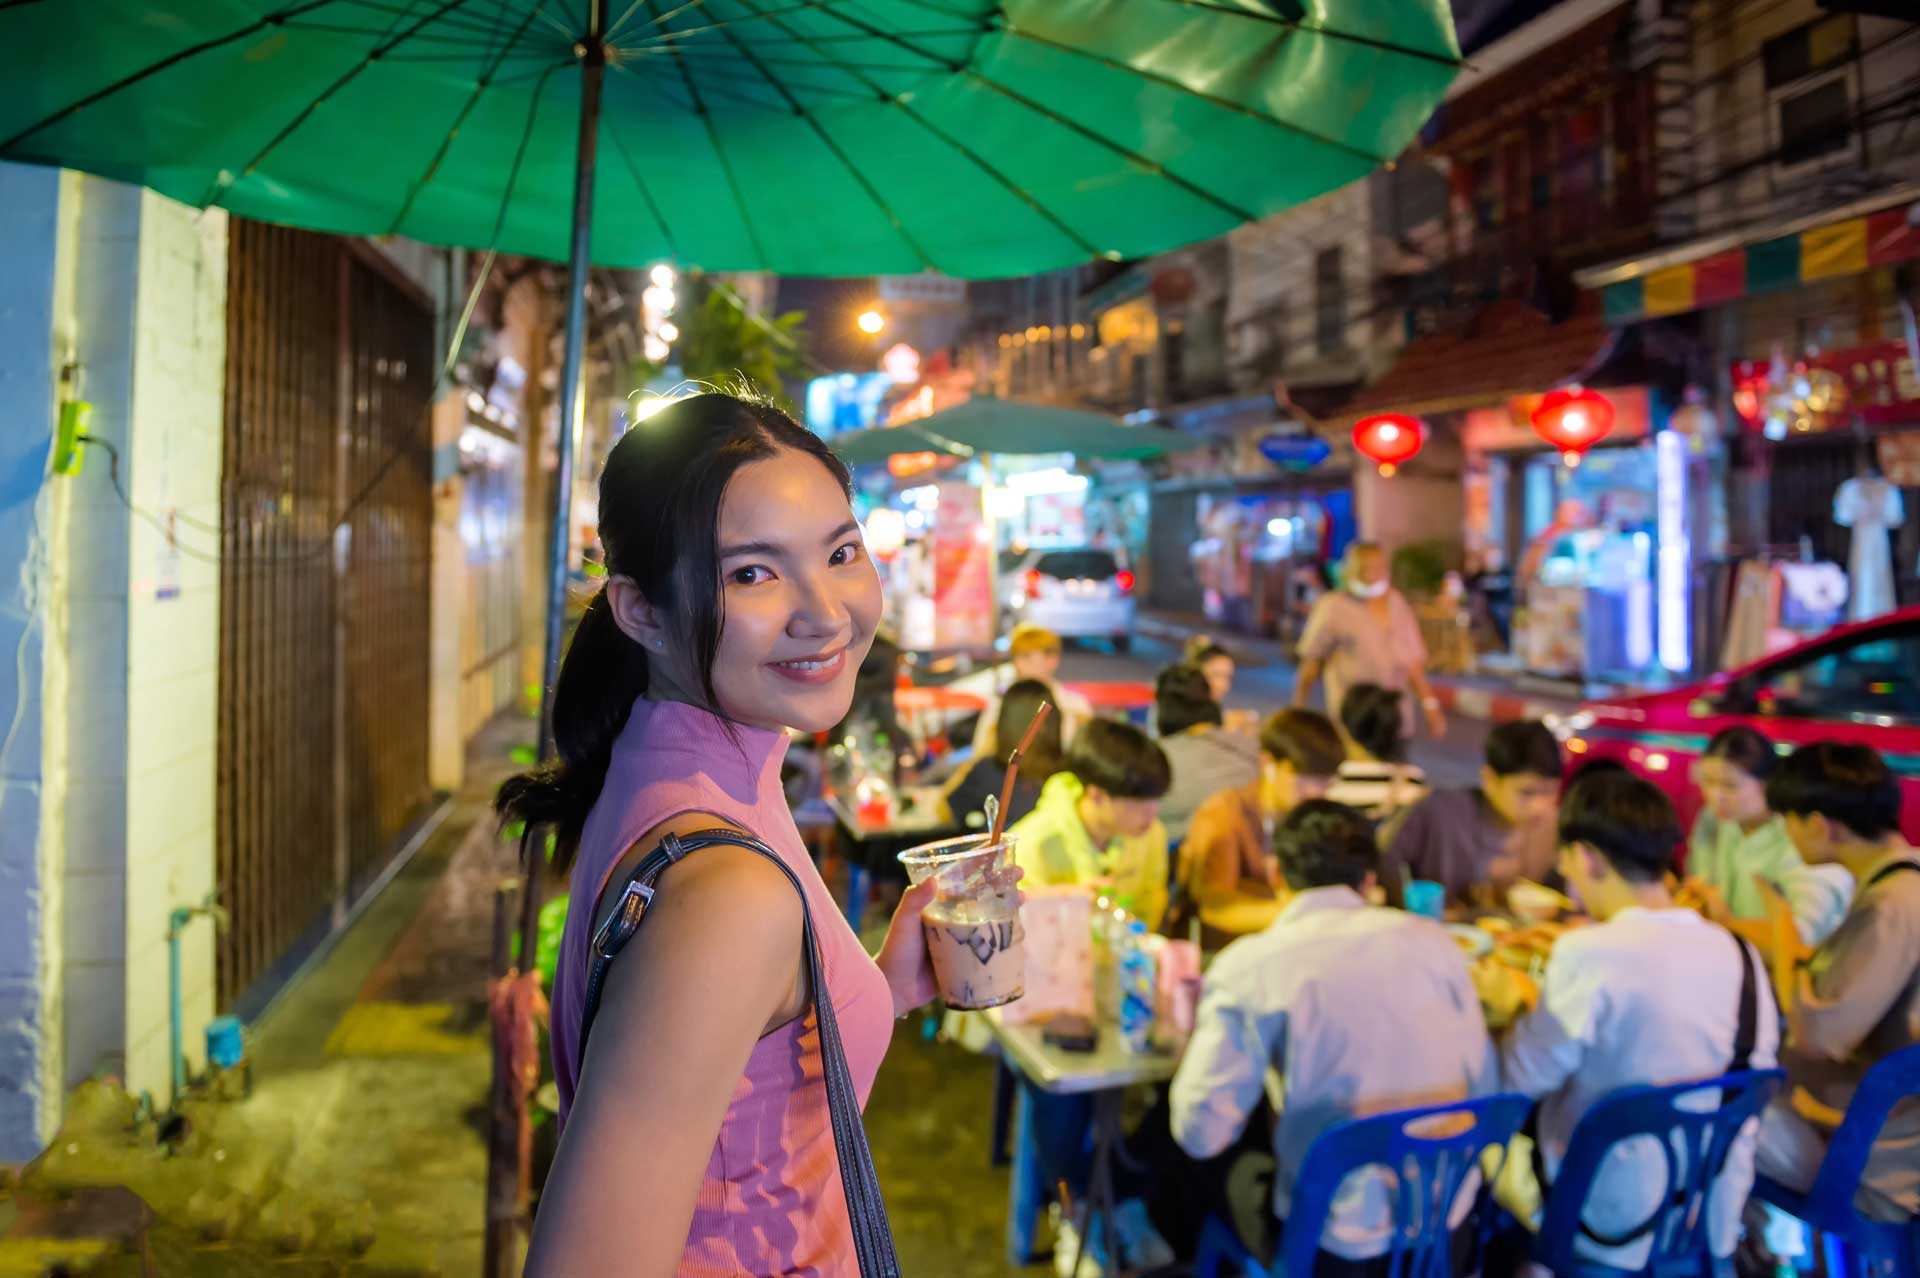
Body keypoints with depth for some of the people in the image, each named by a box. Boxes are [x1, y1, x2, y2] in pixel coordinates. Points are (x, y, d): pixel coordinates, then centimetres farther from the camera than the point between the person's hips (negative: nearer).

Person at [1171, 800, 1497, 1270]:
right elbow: (1485, 1088, 5)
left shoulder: (1247, 967, -14)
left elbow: (1202, 1134, -13)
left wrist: (1198, 1044, 6)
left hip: (1337, 1236, -4)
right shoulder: (1431, 938, -3)